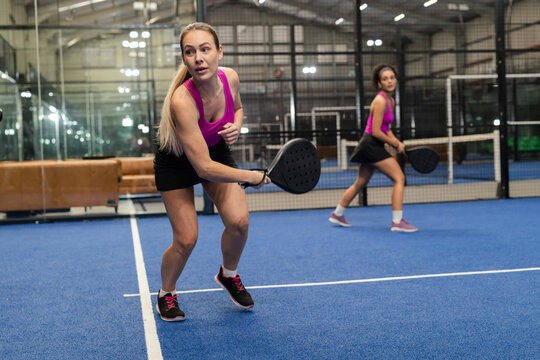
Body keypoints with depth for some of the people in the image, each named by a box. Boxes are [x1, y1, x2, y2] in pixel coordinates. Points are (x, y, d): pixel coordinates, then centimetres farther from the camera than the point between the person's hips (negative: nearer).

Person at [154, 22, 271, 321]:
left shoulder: (230, 78, -20)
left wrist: (236, 127, -16)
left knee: (239, 222, -9)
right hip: (177, 161, -5)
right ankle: (166, 294, 21)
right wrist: (254, 177, -27)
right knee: (186, 239, -9)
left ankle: (228, 275, 22)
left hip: (217, 151, 5)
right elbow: (204, 167, -35)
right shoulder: (182, 101, -38)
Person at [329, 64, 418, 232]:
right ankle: (397, 221, -12)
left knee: (360, 183, 20)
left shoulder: (390, 101, 12)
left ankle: (337, 214, 33)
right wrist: (396, 144, -11)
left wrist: (397, 142, 4)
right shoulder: (380, 101, -17)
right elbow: (376, 131, -20)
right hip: (371, 144, -10)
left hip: (372, 147, 10)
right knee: (399, 178, -12)